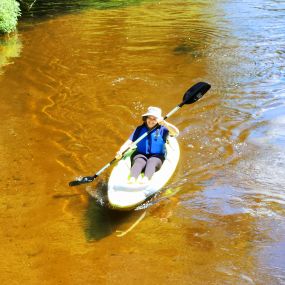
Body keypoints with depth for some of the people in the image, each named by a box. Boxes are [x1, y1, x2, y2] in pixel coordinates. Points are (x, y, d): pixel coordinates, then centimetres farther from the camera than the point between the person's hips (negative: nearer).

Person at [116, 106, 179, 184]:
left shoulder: (162, 129, 5)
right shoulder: (140, 129, 10)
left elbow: (176, 133, -12)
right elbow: (129, 142, 3)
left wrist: (164, 123, -26)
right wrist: (120, 151, -14)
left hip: (156, 157, -1)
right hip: (140, 155, 1)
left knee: (151, 162, -34)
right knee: (139, 162, -32)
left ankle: (146, 179, -62)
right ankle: (132, 179, -59)